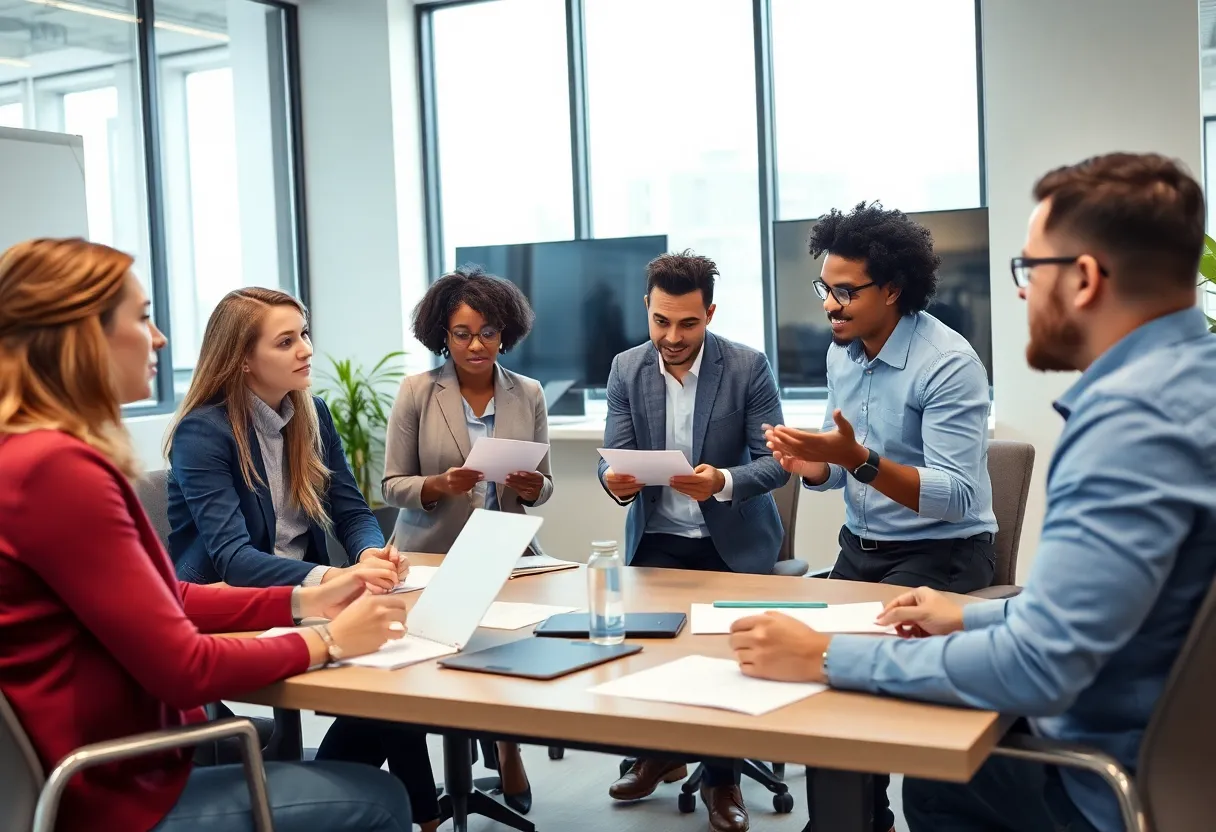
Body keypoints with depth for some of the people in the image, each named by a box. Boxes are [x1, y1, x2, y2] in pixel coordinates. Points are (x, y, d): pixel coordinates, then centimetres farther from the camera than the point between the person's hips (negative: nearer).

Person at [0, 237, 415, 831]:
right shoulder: (57, 467, -24)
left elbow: (164, 601, 12)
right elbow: (184, 669, -23)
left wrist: (304, 602, 6)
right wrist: (327, 640, -9)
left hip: (106, 764, 10)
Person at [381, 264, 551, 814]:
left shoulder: (528, 395, 3)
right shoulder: (416, 392, -4)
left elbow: (544, 484, 8)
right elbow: (391, 486, -4)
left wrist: (531, 488, -15)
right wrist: (439, 486, -22)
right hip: (431, 558, -1)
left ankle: (503, 745, 16)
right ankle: (500, 747, 16)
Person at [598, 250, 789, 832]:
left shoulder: (749, 366, -11)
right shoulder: (626, 369, -2)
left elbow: (774, 462, -13)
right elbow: (612, 459, -4)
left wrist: (723, 482, -33)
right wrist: (615, 480, -29)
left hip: (733, 538, -2)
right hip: (657, 538, 3)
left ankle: (722, 778, 6)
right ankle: (659, 750, 14)